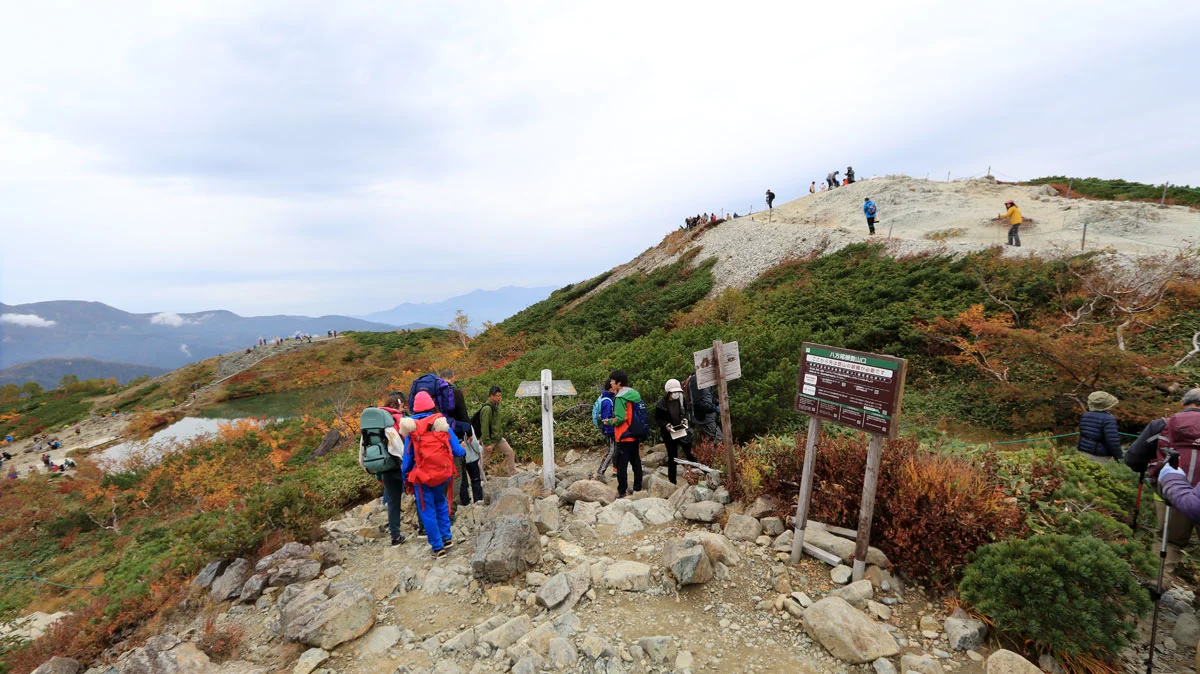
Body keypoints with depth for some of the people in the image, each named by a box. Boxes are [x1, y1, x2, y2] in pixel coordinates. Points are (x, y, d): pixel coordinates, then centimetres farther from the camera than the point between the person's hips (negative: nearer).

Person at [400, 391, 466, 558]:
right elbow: (457, 450, -3)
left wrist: (405, 477, 13)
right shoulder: (442, 424, -4)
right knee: (441, 503, 26)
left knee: (427, 511, 10)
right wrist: (464, 450, 20)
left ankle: (438, 547, 13)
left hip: (422, 477, -2)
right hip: (443, 474, 2)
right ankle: (446, 538, 27)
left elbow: (407, 456, 1)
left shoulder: (412, 429, -4)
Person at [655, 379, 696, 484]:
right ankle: (672, 482, 18)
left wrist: (685, 419, -6)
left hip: (683, 430, 3)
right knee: (672, 457, 8)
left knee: (690, 454, 7)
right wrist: (666, 425, -20)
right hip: (669, 432, -3)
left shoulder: (681, 399, -5)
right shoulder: (661, 403, -16)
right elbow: (657, 418, -6)